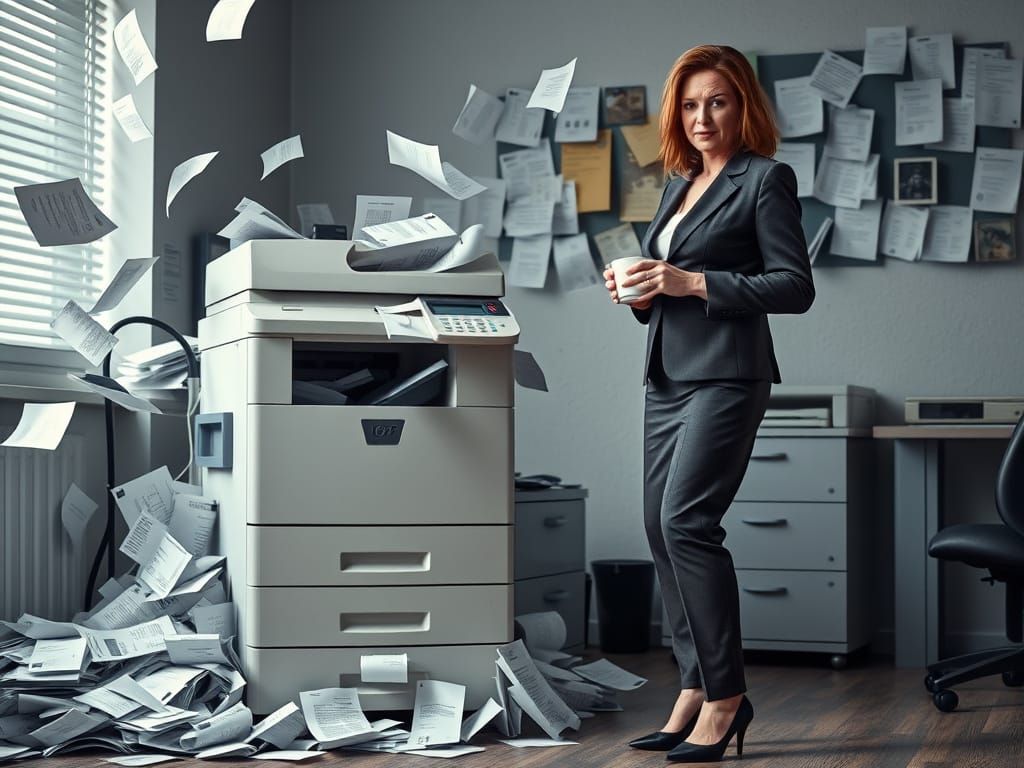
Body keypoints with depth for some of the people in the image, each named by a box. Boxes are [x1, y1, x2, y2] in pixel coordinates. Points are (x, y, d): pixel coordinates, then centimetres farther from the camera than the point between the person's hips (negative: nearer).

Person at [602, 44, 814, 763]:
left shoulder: (766, 178, -3)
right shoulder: (679, 185, 19)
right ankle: (697, 689, 14)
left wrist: (692, 283, -16)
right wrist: (641, 291, 3)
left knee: (686, 519, -17)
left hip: (726, 374, -8)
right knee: (661, 527, 5)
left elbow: (796, 287, -10)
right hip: (669, 374, 8)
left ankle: (726, 694, -7)